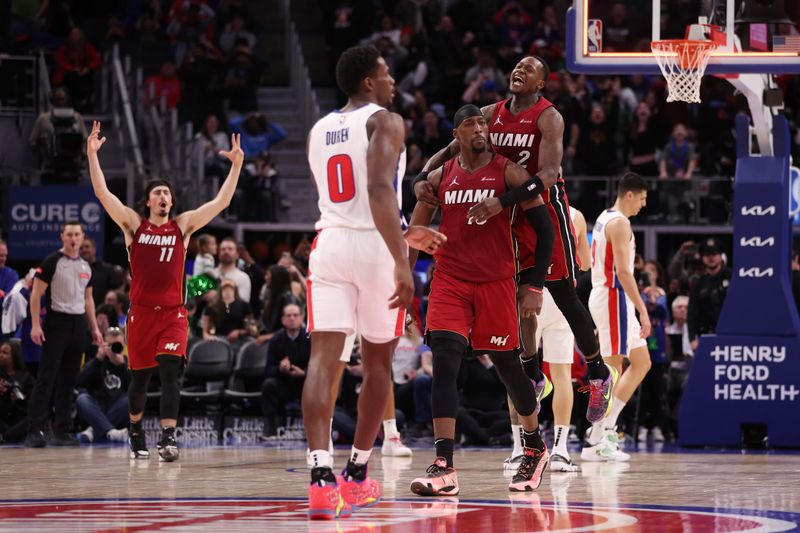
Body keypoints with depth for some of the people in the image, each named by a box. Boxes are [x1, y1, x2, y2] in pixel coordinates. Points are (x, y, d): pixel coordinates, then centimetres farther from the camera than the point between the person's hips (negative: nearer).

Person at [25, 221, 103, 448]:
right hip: (57, 322, -6)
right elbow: (36, 294, -8)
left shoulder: (86, 266, 13)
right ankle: (35, 431, -14)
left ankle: (62, 431, 12)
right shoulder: (52, 262, -6)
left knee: (69, 380, 8)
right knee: (46, 378, -10)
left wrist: (94, 328, 15)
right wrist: (35, 325, -17)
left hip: (78, 324, 6)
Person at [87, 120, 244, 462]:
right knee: (139, 377, 9)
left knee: (169, 372, -16)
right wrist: (92, 155, -11)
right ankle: (135, 428, 33)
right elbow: (102, 193, -3)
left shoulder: (183, 225, 7)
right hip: (141, 311, 1)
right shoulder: (133, 223, 5)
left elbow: (221, 202, 2)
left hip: (173, 312, -1)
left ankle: (168, 437, -22)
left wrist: (236, 165, -6)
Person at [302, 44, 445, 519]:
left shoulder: (319, 131, 16)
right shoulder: (385, 122, -5)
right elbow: (380, 192, -21)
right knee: (378, 363, 14)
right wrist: (401, 260, -25)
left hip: (330, 244, 4)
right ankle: (358, 475, 21)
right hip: (376, 248, -4)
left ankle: (322, 476, -24)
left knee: (324, 358, -7)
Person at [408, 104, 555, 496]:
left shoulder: (509, 173, -4)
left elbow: (544, 228, -4)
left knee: (507, 366, 7)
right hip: (450, 282, 2)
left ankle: (535, 448, 33)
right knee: (444, 364, -15)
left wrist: (535, 287, -8)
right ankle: (444, 468, -21)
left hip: (496, 283, -2)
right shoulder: (439, 177, 6)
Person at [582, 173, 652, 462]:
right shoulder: (619, 223, -14)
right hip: (614, 297, -10)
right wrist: (643, 310, -23)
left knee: (641, 362, 13)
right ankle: (595, 442, -7)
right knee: (611, 371, -7)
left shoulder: (604, 218, 17)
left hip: (603, 295, 10)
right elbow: (622, 270, -22)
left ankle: (605, 426, 11)